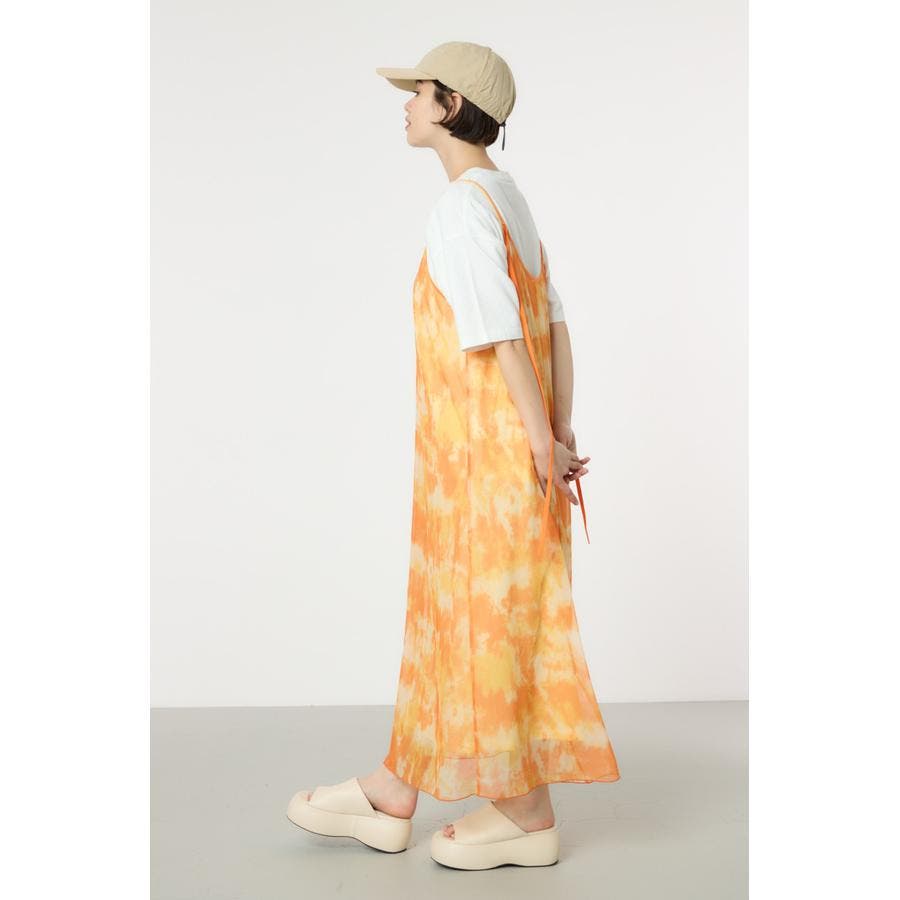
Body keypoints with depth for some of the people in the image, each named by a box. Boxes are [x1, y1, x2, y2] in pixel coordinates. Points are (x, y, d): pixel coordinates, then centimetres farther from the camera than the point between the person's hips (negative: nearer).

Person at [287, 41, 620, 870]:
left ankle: (528, 814, 18)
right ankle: (393, 798, 26)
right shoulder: (509, 199, 15)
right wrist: (562, 433, 6)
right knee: (445, 616, 13)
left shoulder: (462, 206, -14)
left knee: (489, 622, 2)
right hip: (502, 451, 10)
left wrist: (541, 444, -16)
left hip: (485, 453, -9)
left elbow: (501, 332, -20)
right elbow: (557, 322, 11)